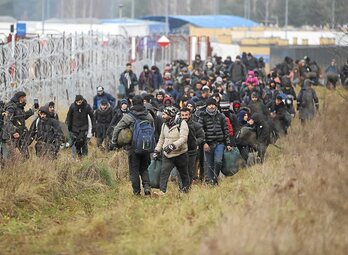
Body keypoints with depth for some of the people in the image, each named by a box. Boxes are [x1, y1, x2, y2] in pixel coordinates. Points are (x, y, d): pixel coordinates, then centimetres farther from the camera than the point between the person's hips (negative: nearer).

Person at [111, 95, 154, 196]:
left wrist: (114, 141, 2)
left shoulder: (128, 117, -11)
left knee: (134, 170, 4)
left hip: (134, 148, -4)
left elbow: (117, 128, -10)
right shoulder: (149, 116, 4)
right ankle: (147, 187, -1)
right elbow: (153, 131, 12)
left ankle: (136, 191, 4)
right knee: (144, 169, 16)